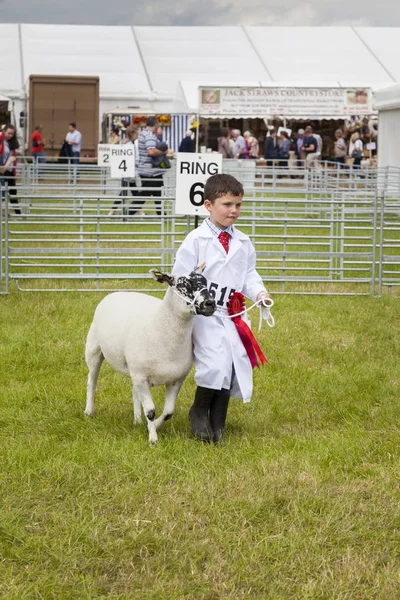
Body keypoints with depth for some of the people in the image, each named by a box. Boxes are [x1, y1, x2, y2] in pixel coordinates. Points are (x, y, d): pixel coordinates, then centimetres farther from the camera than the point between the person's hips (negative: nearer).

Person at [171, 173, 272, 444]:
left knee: (233, 367, 5)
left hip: (232, 315, 6)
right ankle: (199, 411, 4)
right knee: (216, 364, -21)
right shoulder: (196, 240, -4)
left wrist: (258, 291, -6)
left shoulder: (243, 243, 12)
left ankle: (217, 426, 17)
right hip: (204, 313, -6)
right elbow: (181, 278, -4)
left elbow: (249, 274, 15)